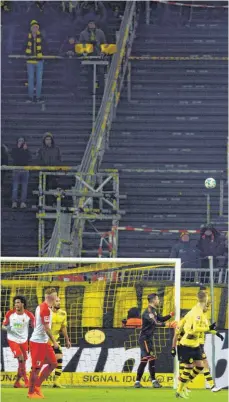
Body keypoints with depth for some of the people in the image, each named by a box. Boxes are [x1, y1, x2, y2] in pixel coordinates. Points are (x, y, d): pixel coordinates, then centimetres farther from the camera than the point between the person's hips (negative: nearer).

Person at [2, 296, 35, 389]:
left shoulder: (29, 315, -8)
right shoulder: (10, 313, -9)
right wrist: (7, 328, -21)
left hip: (24, 341, 3)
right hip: (13, 340, -2)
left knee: (22, 362, 6)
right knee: (21, 359, -19)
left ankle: (17, 382, 23)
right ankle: (26, 381, -9)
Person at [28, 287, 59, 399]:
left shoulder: (41, 307, 13)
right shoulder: (46, 309, -17)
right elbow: (46, 328, -19)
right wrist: (54, 342, -14)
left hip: (43, 342, 10)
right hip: (38, 342, -10)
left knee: (53, 363, 13)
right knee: (36, 368, -3)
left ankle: (37, 386, 17)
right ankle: (31, 392, 5)